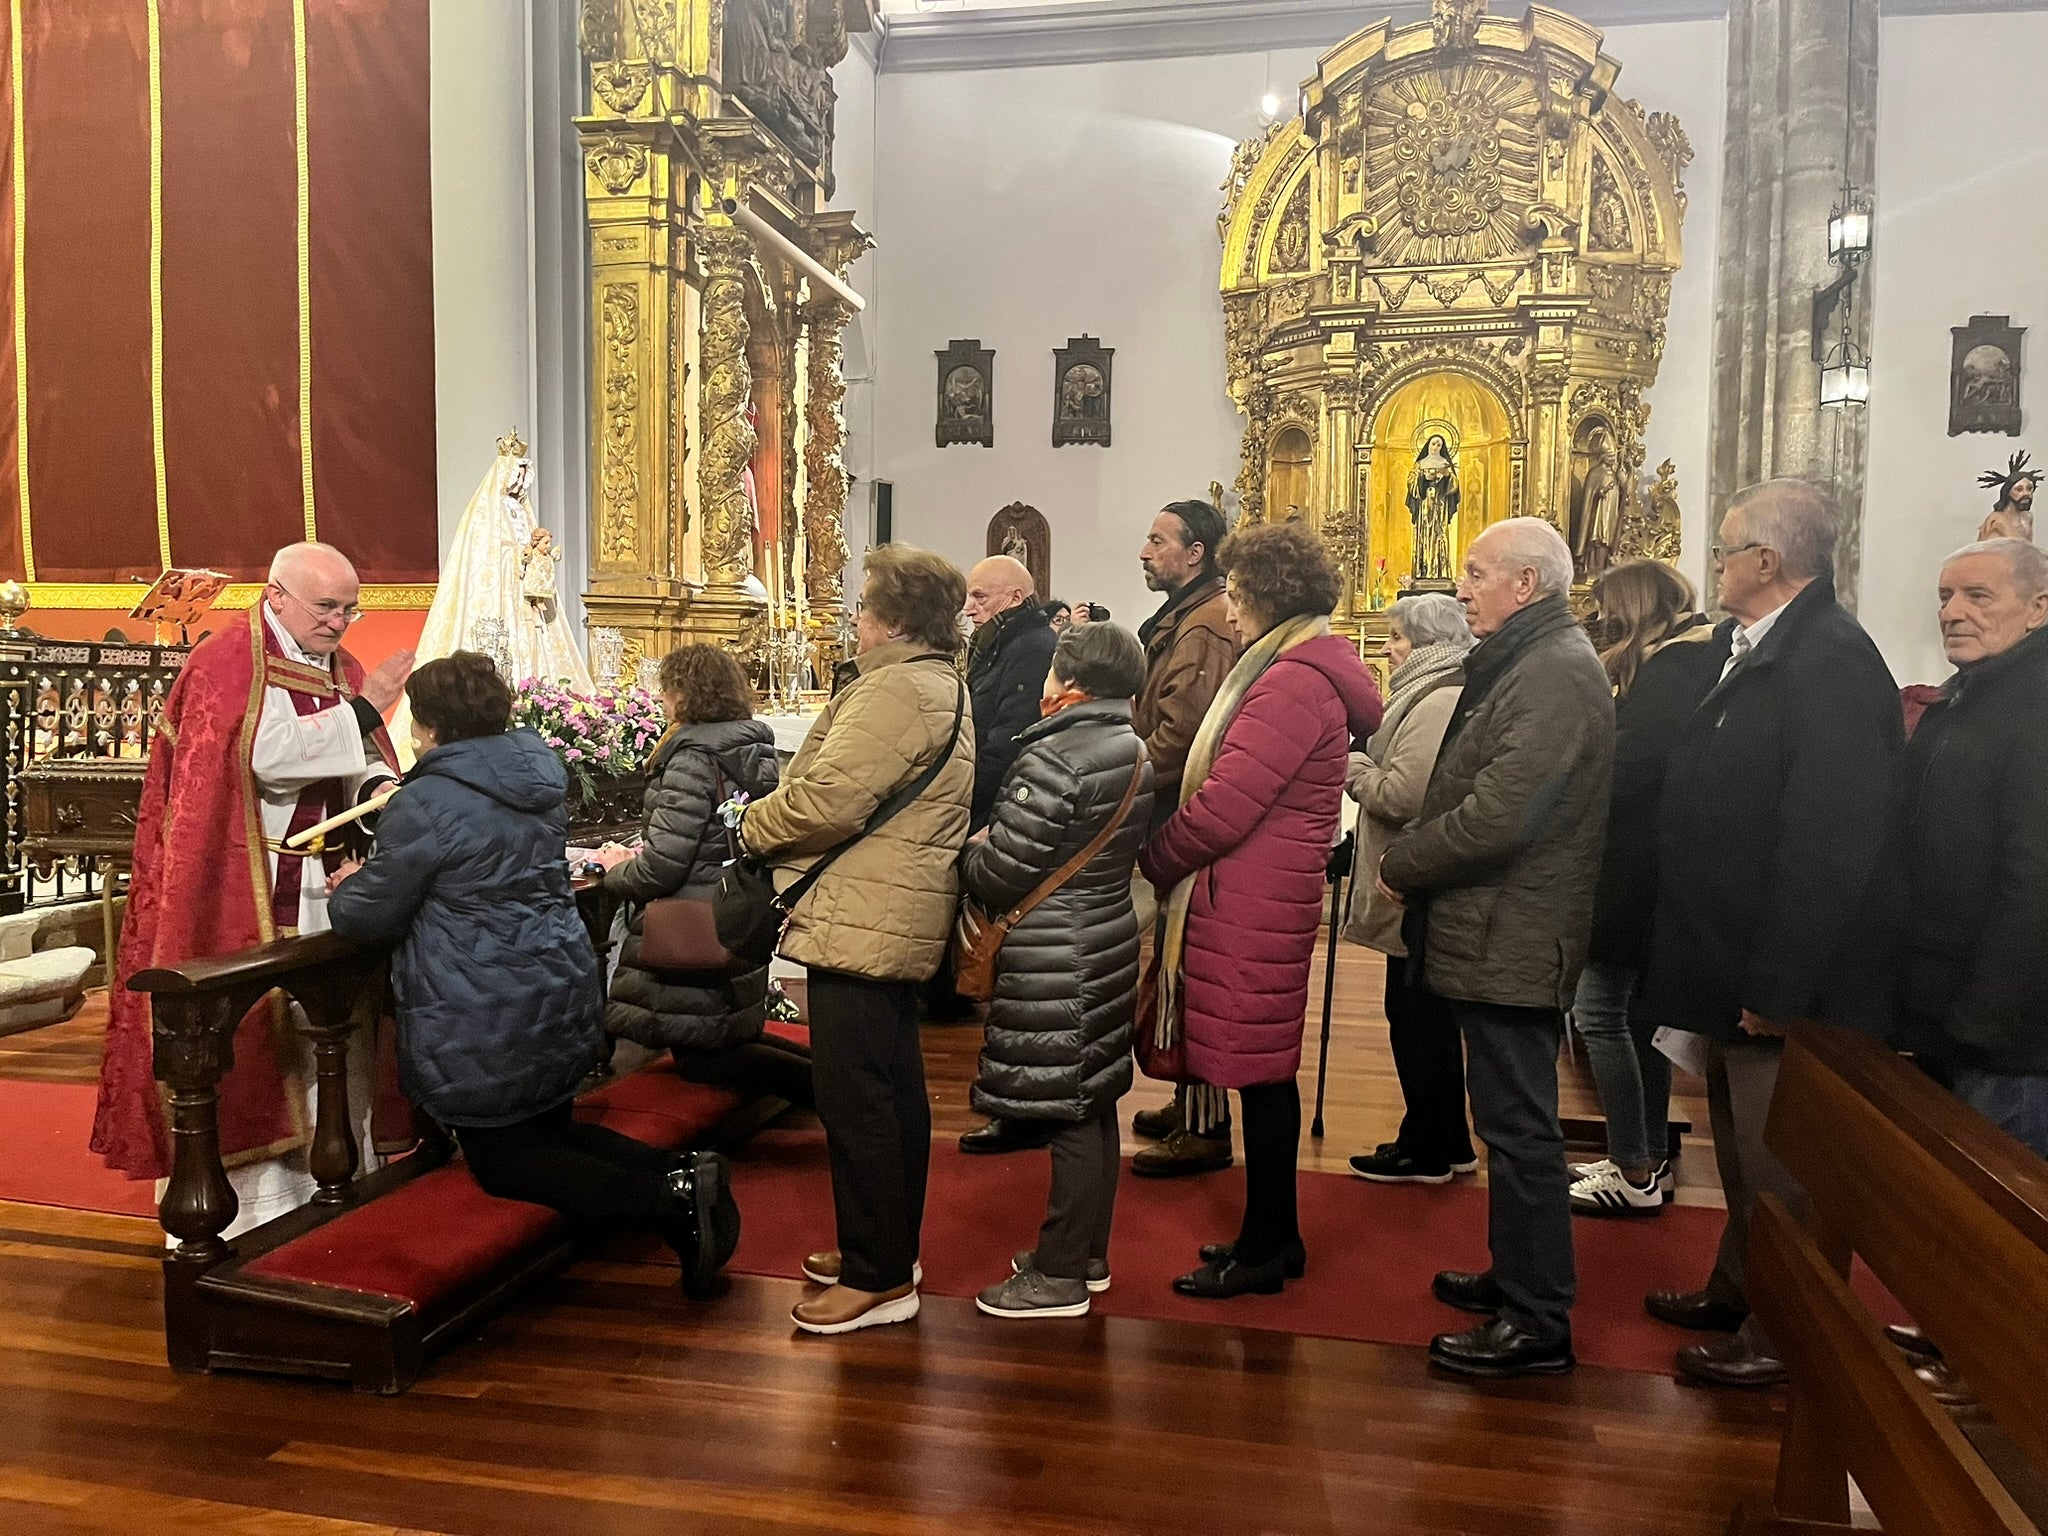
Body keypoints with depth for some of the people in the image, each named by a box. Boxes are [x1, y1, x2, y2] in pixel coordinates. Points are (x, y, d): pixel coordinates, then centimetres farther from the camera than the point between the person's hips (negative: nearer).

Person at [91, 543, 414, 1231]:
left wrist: (382, 788, -10)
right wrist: (362, 711, -19)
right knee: (260, 1031, -2)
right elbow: (269, 755, -22)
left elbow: (361, 765, 12)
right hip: (251, 891, -6)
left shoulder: (341, 668, 13)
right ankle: (261, 1204, 8)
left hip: (331, 883, 6)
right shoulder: (229, 658, -8)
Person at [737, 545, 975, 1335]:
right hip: (898, 919, 11)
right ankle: (889, 1250, 31)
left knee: (854, 1099, -3)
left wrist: (753, 825, -6)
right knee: (893, 1088, 18)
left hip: (863, 923, -11)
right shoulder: (940, 685, 17)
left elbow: (826, 800, -24)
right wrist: (774, 820, 10)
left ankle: (877, 1279, 6)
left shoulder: (896, 690, -19)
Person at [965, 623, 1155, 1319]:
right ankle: (1088, 1254, 30)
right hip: (1108, 945, 9)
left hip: (1056, 966, -9)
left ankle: (1060, 1275, 12)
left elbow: (998, 876, -20)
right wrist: (997, 845, 12)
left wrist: (973, 849, 2)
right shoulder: (1132, 753, 7)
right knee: (1094, 1110, 17)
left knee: (1069, 1119, 0)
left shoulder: (1053, 760, -21)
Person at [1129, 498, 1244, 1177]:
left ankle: (1206, 1129, 6)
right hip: (1172, 822, 11)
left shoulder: (1203, 630, -17)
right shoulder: (1182, 619, 17)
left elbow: (1177, 738, -23)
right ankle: (1190, 1103, 30)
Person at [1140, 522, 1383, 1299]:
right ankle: (1273, 1235, 28)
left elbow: (1224, 805, -21)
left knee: (1258, 1071, 0)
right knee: (1265, 1070, 16)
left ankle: (1264, 1248, 13)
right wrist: (1174, 856, 10)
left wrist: (1154, 860, -7)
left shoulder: (1292, 684, -18)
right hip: (1263, 900, 10)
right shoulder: (1306, 670, 16)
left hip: (1255, 906, -10)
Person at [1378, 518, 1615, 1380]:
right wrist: (1417, 862, 5)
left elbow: (1500, 813, -25)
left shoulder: (1557, 672, -17)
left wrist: (1401, 866, -12)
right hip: (1499, 937, 10)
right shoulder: (1525, 662, 16)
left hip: (1512, 943, -10)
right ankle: (1516, 1278, 33)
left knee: (1519, 1130, -1)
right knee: (1513, 1122, 19)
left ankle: (1538, 1324, 10)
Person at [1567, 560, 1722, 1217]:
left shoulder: (1667, 670, -15)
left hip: (1632, 872, -10)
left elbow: (1623, 773, -22)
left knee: (1599, 1011, -5)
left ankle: (1634, 1173, 2)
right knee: (1637, 1012, 16)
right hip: (1654, 873, 10)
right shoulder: (1692, 664, 16)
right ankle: (1648, 1160, 25)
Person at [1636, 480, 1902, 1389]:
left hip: (1785, 983, -10)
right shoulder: (1754, 653, 9)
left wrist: (1777, 987, -25)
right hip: (1739, 969, 10)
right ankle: (1737, 1290, 41)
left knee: (1780, 1166, 6)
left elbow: (1830, 843, -27)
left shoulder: (1830, 661, -22)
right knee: (1743, 1151, 23)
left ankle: (1784, 1335, 22)